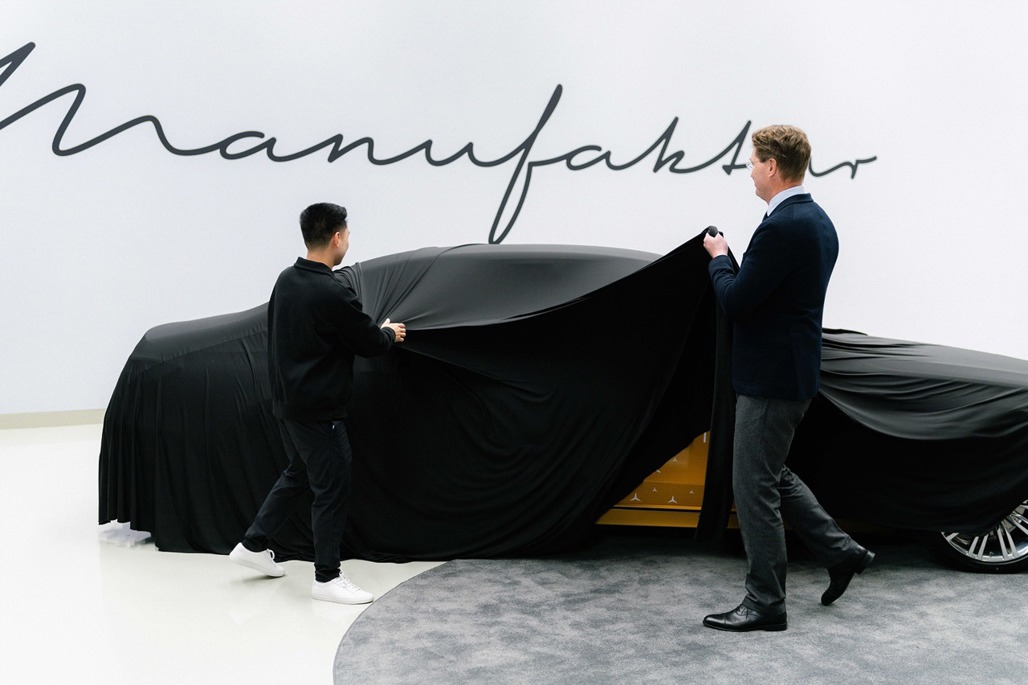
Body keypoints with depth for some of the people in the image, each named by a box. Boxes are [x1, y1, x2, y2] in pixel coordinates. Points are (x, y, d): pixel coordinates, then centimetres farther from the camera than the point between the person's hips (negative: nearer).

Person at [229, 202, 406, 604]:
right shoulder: (332, 294, -23)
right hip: (318, 409, -9)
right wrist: (390, 334, 10)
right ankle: (327, 578, 10)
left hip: (287, 400, 9)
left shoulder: (286, 280, 5)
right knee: (332, 488, 1)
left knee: (298, 474, 24)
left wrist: (374, 331, 21)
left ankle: (253, 545, 29)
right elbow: (369, 343, -12)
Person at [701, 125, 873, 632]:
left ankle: (764, 604, 11)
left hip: (771, 379, -10)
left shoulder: (781, 228, -22)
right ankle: (840, 552, 27)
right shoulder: (817, 221, 10)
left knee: (755, 486, 0)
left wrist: (718, 258, -5)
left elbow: (734, 302, -21)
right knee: (771, 476, 23)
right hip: (794, 372, 10)